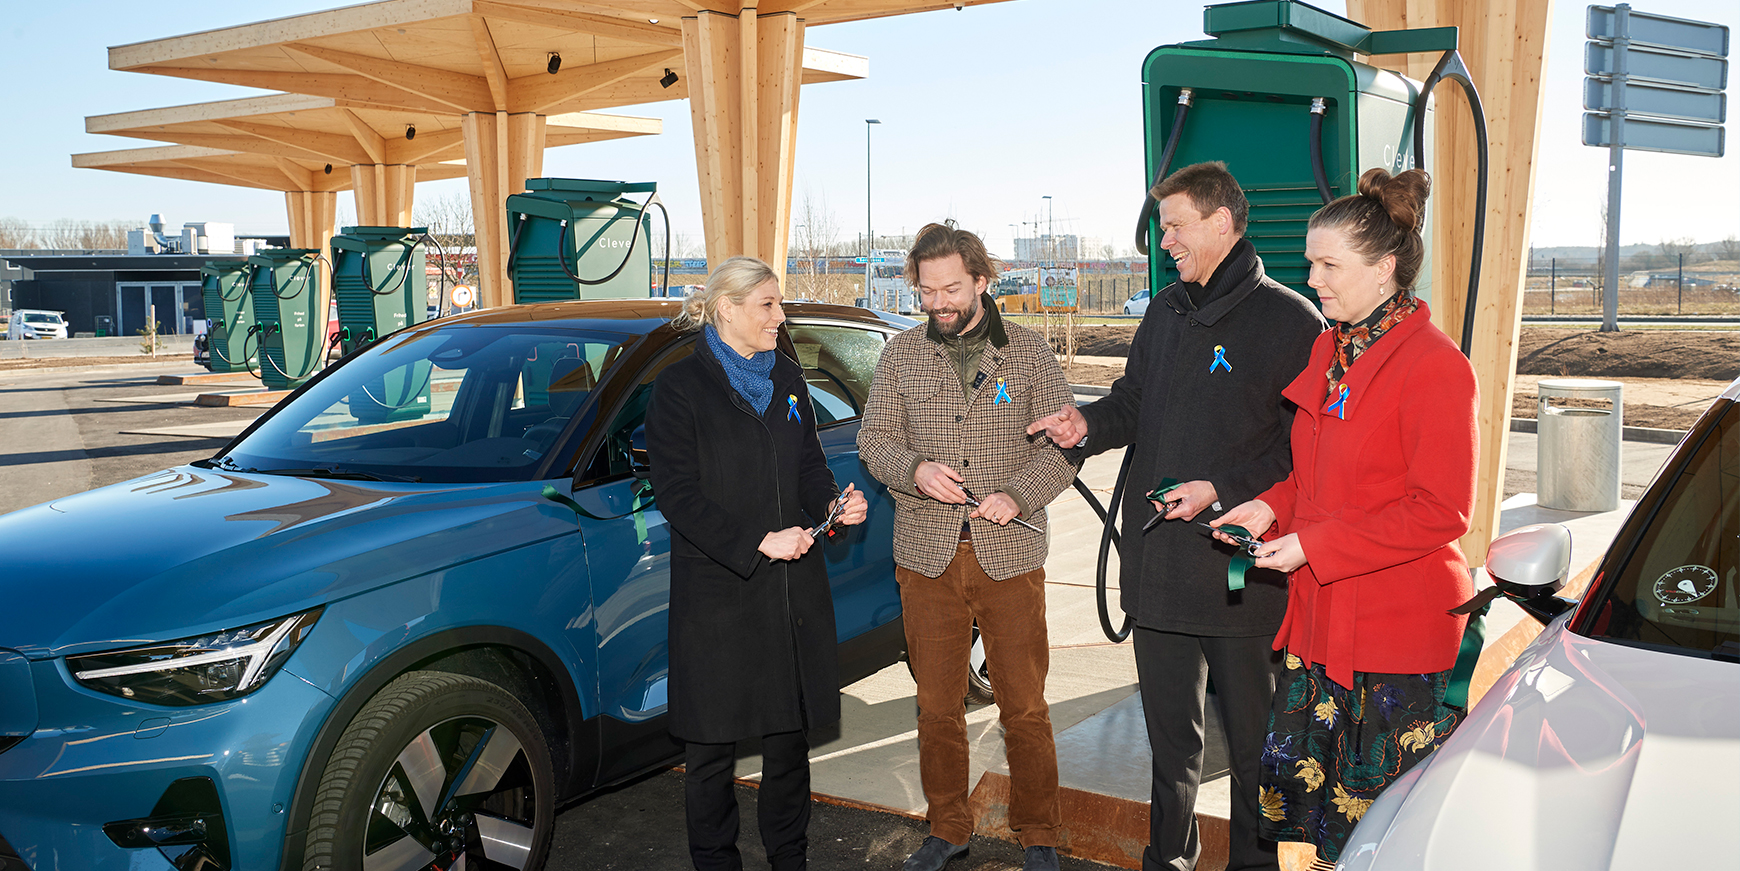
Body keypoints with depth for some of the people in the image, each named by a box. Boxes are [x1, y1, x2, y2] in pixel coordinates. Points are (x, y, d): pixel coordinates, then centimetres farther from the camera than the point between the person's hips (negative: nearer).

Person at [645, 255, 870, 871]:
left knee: (790, 733, 12)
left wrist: (834, 504, -6)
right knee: (711, 746, 5)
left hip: (794, 589, 5)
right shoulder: (680, 386, -5)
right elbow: (678, 494, -10)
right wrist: (757, 542, -18)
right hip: (716, 593, -5)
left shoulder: (787, 377, 12)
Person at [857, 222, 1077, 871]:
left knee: (1025, 706, 4)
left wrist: (1018, 496, -14)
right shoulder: (901, 355, 7)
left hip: (1010, 552, -2)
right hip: (926, 555, 2)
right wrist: (915, 469, -13)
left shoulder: (1029, 353, 2)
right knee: (937, 705, 11)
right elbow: (874, 439, 8)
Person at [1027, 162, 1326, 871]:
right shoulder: (1166, 313, 12)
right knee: (1169, 731, 19)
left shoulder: (1291, 320, -9)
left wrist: (1221, 490, -20)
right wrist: (1090, 424, 2)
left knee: (1252, 738, 8)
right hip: (1158, 566, 6)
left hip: (1242, 569, -6)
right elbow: (1135, 402, 22)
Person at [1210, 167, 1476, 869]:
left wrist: (1312, 545, -18)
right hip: (1322, 617, 8)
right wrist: (1274, 507, 2)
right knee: (1297, 782, 12)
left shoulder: (1436, 367, -15)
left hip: (1400, 628, -8)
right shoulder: (1330, 350, 11)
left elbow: (1441, 511, -18)